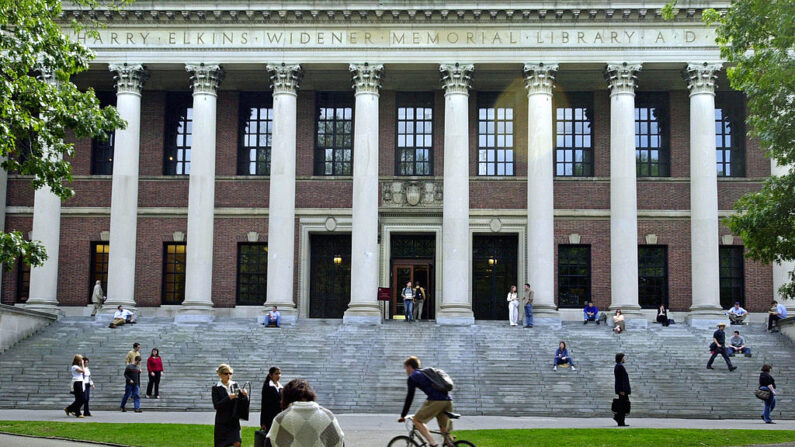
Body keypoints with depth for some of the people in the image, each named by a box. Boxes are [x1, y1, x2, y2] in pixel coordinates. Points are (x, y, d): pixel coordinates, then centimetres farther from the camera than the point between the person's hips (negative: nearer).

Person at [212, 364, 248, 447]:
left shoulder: (235, 385, 6)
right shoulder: (216, 388, -5)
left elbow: (243, 401, 6)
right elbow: (216, 405, -13)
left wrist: (245, 395, -16)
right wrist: (228, 398, -23)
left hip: (234, 420, 3)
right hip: (222, 421, -3)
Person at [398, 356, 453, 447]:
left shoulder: (413, 377, 9)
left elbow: (409, 398, 7)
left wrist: (402, 416, 15)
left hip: (436, 401, -7)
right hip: (448, 400, 7)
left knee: (417, 420, 6)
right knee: (444, 430, 18)